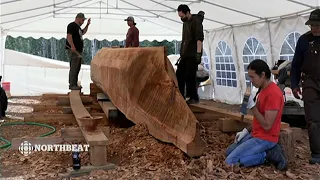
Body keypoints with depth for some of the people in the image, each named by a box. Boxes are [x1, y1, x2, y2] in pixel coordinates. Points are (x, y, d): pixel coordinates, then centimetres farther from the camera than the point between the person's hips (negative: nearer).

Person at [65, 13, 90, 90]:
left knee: (77, 68, 13)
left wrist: (87, 25, 30)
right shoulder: (72, 25, -8)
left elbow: (83, 32, 41)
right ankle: (72, 85, -9)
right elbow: (69, 36, -19)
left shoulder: (78, 27, 22)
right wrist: (72, 46, -29)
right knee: (74, 68, -11)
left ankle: (74, 84, 19)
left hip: (79, 51, 10)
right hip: (73, 50, -10)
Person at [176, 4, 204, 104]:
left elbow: (199, 38, -19)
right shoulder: (185, 23, 17)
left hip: (193, 55, -9)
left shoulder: (196, 21, -9)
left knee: (189, 76, -9)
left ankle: (194, 98, 2)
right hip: (185, 55, 9)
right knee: (179, 75, 7)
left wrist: (198, 53, -27)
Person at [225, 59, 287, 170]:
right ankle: (269, 151, 6)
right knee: (229, 152, 15)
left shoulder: (273, 93, -23)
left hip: (265, 139, -10)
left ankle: (268, 155, -7)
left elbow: (267, 125, -25)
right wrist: (246, 131, 9)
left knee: (230, 161, -15)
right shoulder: (263, 89, 9)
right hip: (255, 134, 10)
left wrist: (252, 106, -21)